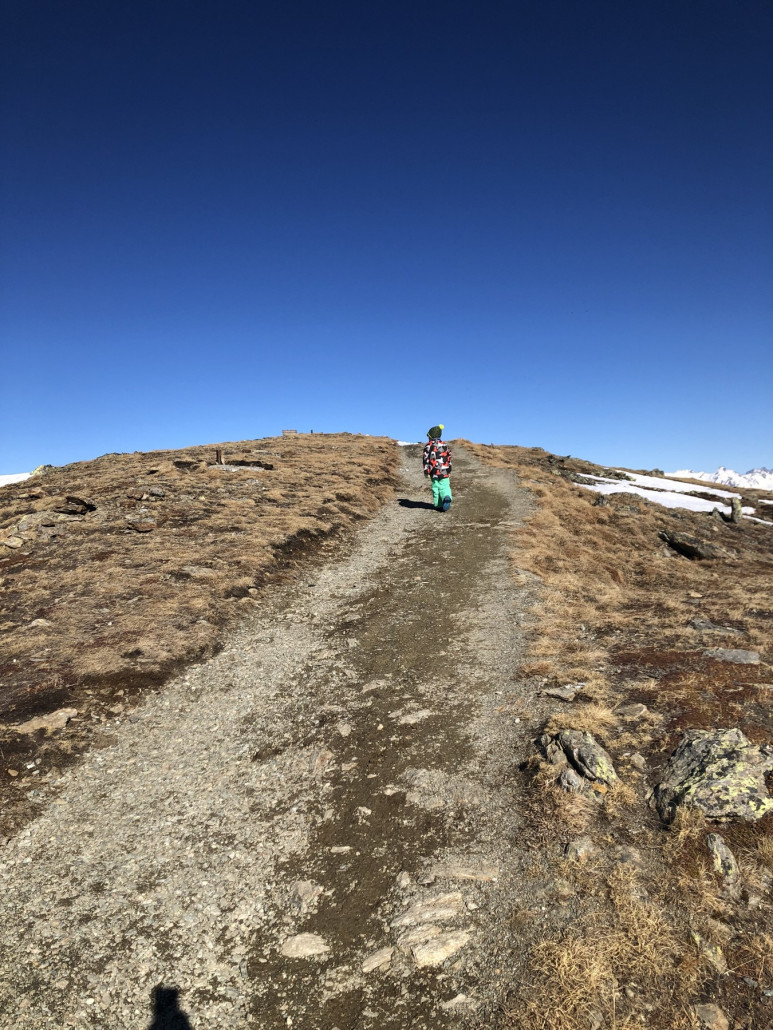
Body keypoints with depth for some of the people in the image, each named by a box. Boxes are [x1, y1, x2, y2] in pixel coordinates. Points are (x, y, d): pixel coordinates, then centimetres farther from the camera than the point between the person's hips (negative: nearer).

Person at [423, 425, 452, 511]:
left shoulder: (428, 446, -2)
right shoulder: (444, 445, 9)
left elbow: (426, 459, -6)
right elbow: (449, 458, 14)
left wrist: (426, 471, -2)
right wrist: (449, 470, 23)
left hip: (434, 472, -2)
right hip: (444, 472, 2)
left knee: (435, 488, 8)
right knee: (445, 487, 3)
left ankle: (439, 505, 7)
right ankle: (447, 498, -27)